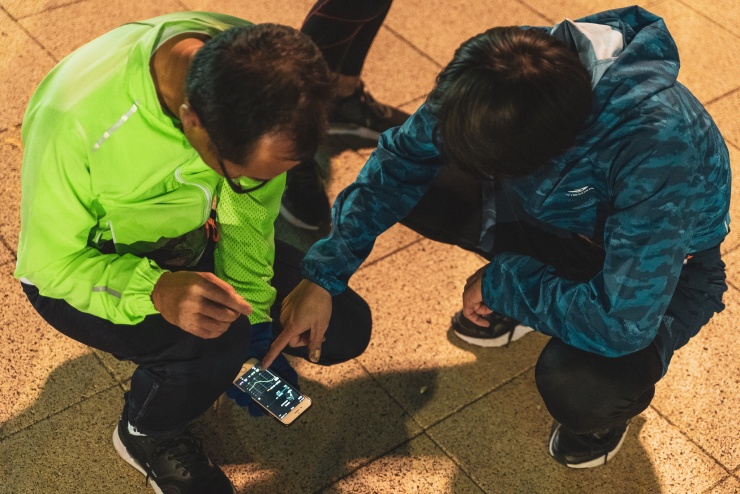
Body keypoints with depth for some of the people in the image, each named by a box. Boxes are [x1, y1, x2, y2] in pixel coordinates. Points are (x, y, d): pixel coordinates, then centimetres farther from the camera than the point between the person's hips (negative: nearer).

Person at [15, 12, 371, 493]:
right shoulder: (77, 119, -39)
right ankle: (146, 436, 1)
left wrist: (254, 316, -17)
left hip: (189, 239, 5)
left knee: (346, 327, -6)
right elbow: (51, 263, -25)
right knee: (218, 341, -31)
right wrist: (156, 290, -42)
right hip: (85, 265, -4)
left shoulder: (256, 69, -25)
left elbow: (249, 211, -11)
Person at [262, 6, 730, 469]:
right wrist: (323, 276, -16)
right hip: (563, 212, 5)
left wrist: (503, 283, -24)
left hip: (662, 265, -5)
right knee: (412, 181, -12)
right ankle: (520, 295, 12)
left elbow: (622, 323, -38)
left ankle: (612, 400, 5)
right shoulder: (516, 65, -27)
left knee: (575, 389, -34)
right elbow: (402, 155, -13)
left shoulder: (657, 141, -42)